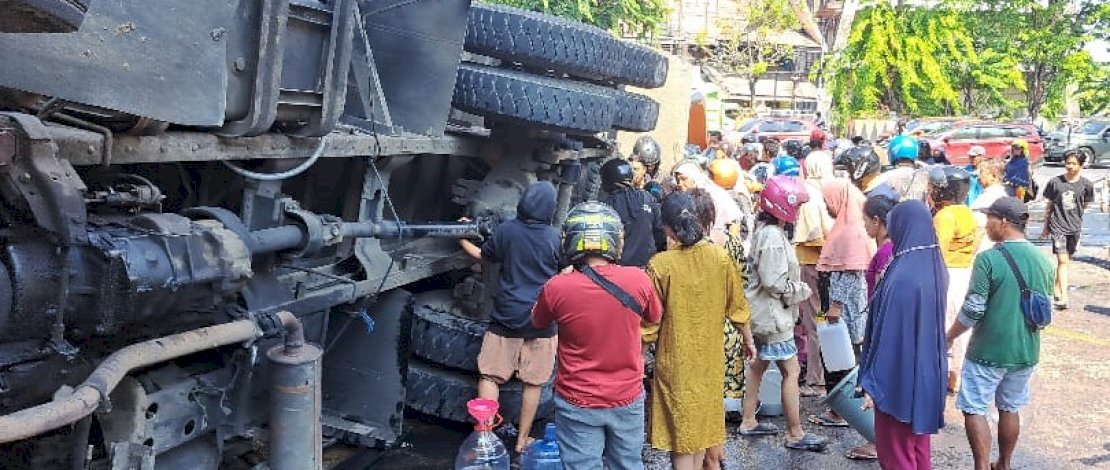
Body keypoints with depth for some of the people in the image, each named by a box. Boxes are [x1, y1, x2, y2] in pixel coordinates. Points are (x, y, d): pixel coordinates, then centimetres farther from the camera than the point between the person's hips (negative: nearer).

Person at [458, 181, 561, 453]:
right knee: (533, 382, 9)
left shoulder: (506, 230, -3)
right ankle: (522, 440, 17)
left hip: (507, 316, 0)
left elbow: (482, 256, 14)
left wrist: (462, 239, 31)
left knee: (490, 375, 7)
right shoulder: (556, 237, -5)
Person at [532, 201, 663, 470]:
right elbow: (654, 318, 8)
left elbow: (537, 323, 3)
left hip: (578, 404, -2)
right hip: (628, 400, 2)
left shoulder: (557, 288, -20)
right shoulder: (638, 280, -14)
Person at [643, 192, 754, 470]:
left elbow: (650, 323, -13)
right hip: (710, 357, 3)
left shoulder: (660, 265, -18)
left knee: (680, 430, 8)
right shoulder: (720, 257, -8)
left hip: (675, 361, -3)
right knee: (701, 422, 20)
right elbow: (737, 306, 3)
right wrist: (748, 340, 19)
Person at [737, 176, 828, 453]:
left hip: (763, 313, 10)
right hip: (773, 315, -10)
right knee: (791, 372, -3)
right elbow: (774, 282, -25)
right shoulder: (773, 237, -23)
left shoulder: (765, 231, 8)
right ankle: (795, 434, 5)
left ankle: (748, 422, 29)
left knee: (758, 365, 18)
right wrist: (802, 291, -10)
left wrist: (797, 287, 7)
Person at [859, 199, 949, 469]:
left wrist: (872, 383, -15)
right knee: (918, 443, 21)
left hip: (899, 374, -8)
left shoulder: (902, 277, -26)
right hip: (927, 370, 8)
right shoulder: (934, 267, 1)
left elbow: (888, 336, -22)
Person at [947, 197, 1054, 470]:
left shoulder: (989, 259, -17)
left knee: (974, 409, 6)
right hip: (1026, 352, 6)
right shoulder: (1043, 261, 3)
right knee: (1010, 409, 20)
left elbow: (973, 311, -18)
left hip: (988, 351, -6)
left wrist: (949, 337, -3)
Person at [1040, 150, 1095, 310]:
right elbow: (1049, 205, 5)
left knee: (1065, 261, 12)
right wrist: (1046, 227, 11)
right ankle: (1064, 297, -11)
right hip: (1058, 227, -2)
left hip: (1075, 227, 2)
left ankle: (1057, 290, 27)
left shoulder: (1086, 184, -5)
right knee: (1062, 261, -9)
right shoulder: (1055, 182, -6)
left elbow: (1084, 205, 12)